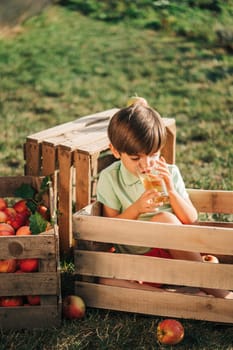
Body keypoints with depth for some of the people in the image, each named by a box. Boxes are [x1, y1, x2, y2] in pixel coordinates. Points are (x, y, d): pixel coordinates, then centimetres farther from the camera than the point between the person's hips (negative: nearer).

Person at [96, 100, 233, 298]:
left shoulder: (170, 173, 5)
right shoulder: (110, 179, 1)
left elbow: (191, 220, 3)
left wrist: (171, 191, -13)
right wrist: (136, 209, -16)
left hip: (178, 251, 0)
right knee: (107, 280, -33)